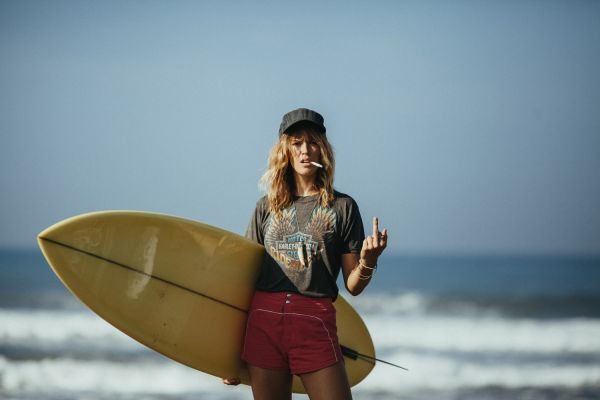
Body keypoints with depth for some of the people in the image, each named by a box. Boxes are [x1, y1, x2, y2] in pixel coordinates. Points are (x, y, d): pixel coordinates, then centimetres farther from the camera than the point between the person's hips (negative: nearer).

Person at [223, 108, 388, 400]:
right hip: (263, 320, 2)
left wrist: (368, 261, -17)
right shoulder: (267, 207, 12)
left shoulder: (342, 207, 5)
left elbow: (353, 286, 5)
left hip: (315, 324, -2)